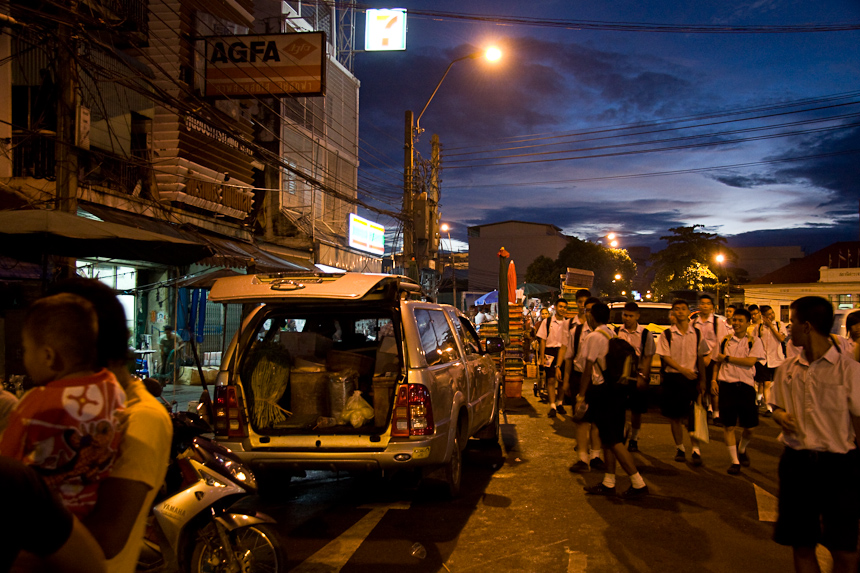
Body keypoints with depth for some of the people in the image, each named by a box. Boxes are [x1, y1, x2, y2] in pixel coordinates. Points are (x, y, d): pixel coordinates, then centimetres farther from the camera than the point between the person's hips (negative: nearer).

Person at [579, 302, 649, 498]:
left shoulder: (594, 337, -12)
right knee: (609, 438, 14)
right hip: (618, 388, 9)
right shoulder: (613, 335, 14)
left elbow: (588, 369, -13)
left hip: (603, 391, -9)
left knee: (612, 440, -5)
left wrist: (581, 395, -8)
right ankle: (608, 483, 19)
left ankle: (638, 483, -5)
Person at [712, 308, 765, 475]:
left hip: (746, 385, -1)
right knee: (729, 425, 1)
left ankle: (741, 450, 34)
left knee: (749, 427, 3)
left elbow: (750, 361, -13)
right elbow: (717, 363, 13)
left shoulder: (754, 341, 2)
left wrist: (727, 358, -8)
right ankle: (735, 461, 13)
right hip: (726, 384, 1)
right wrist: (713, 380, -1)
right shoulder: (724, 340, 8)